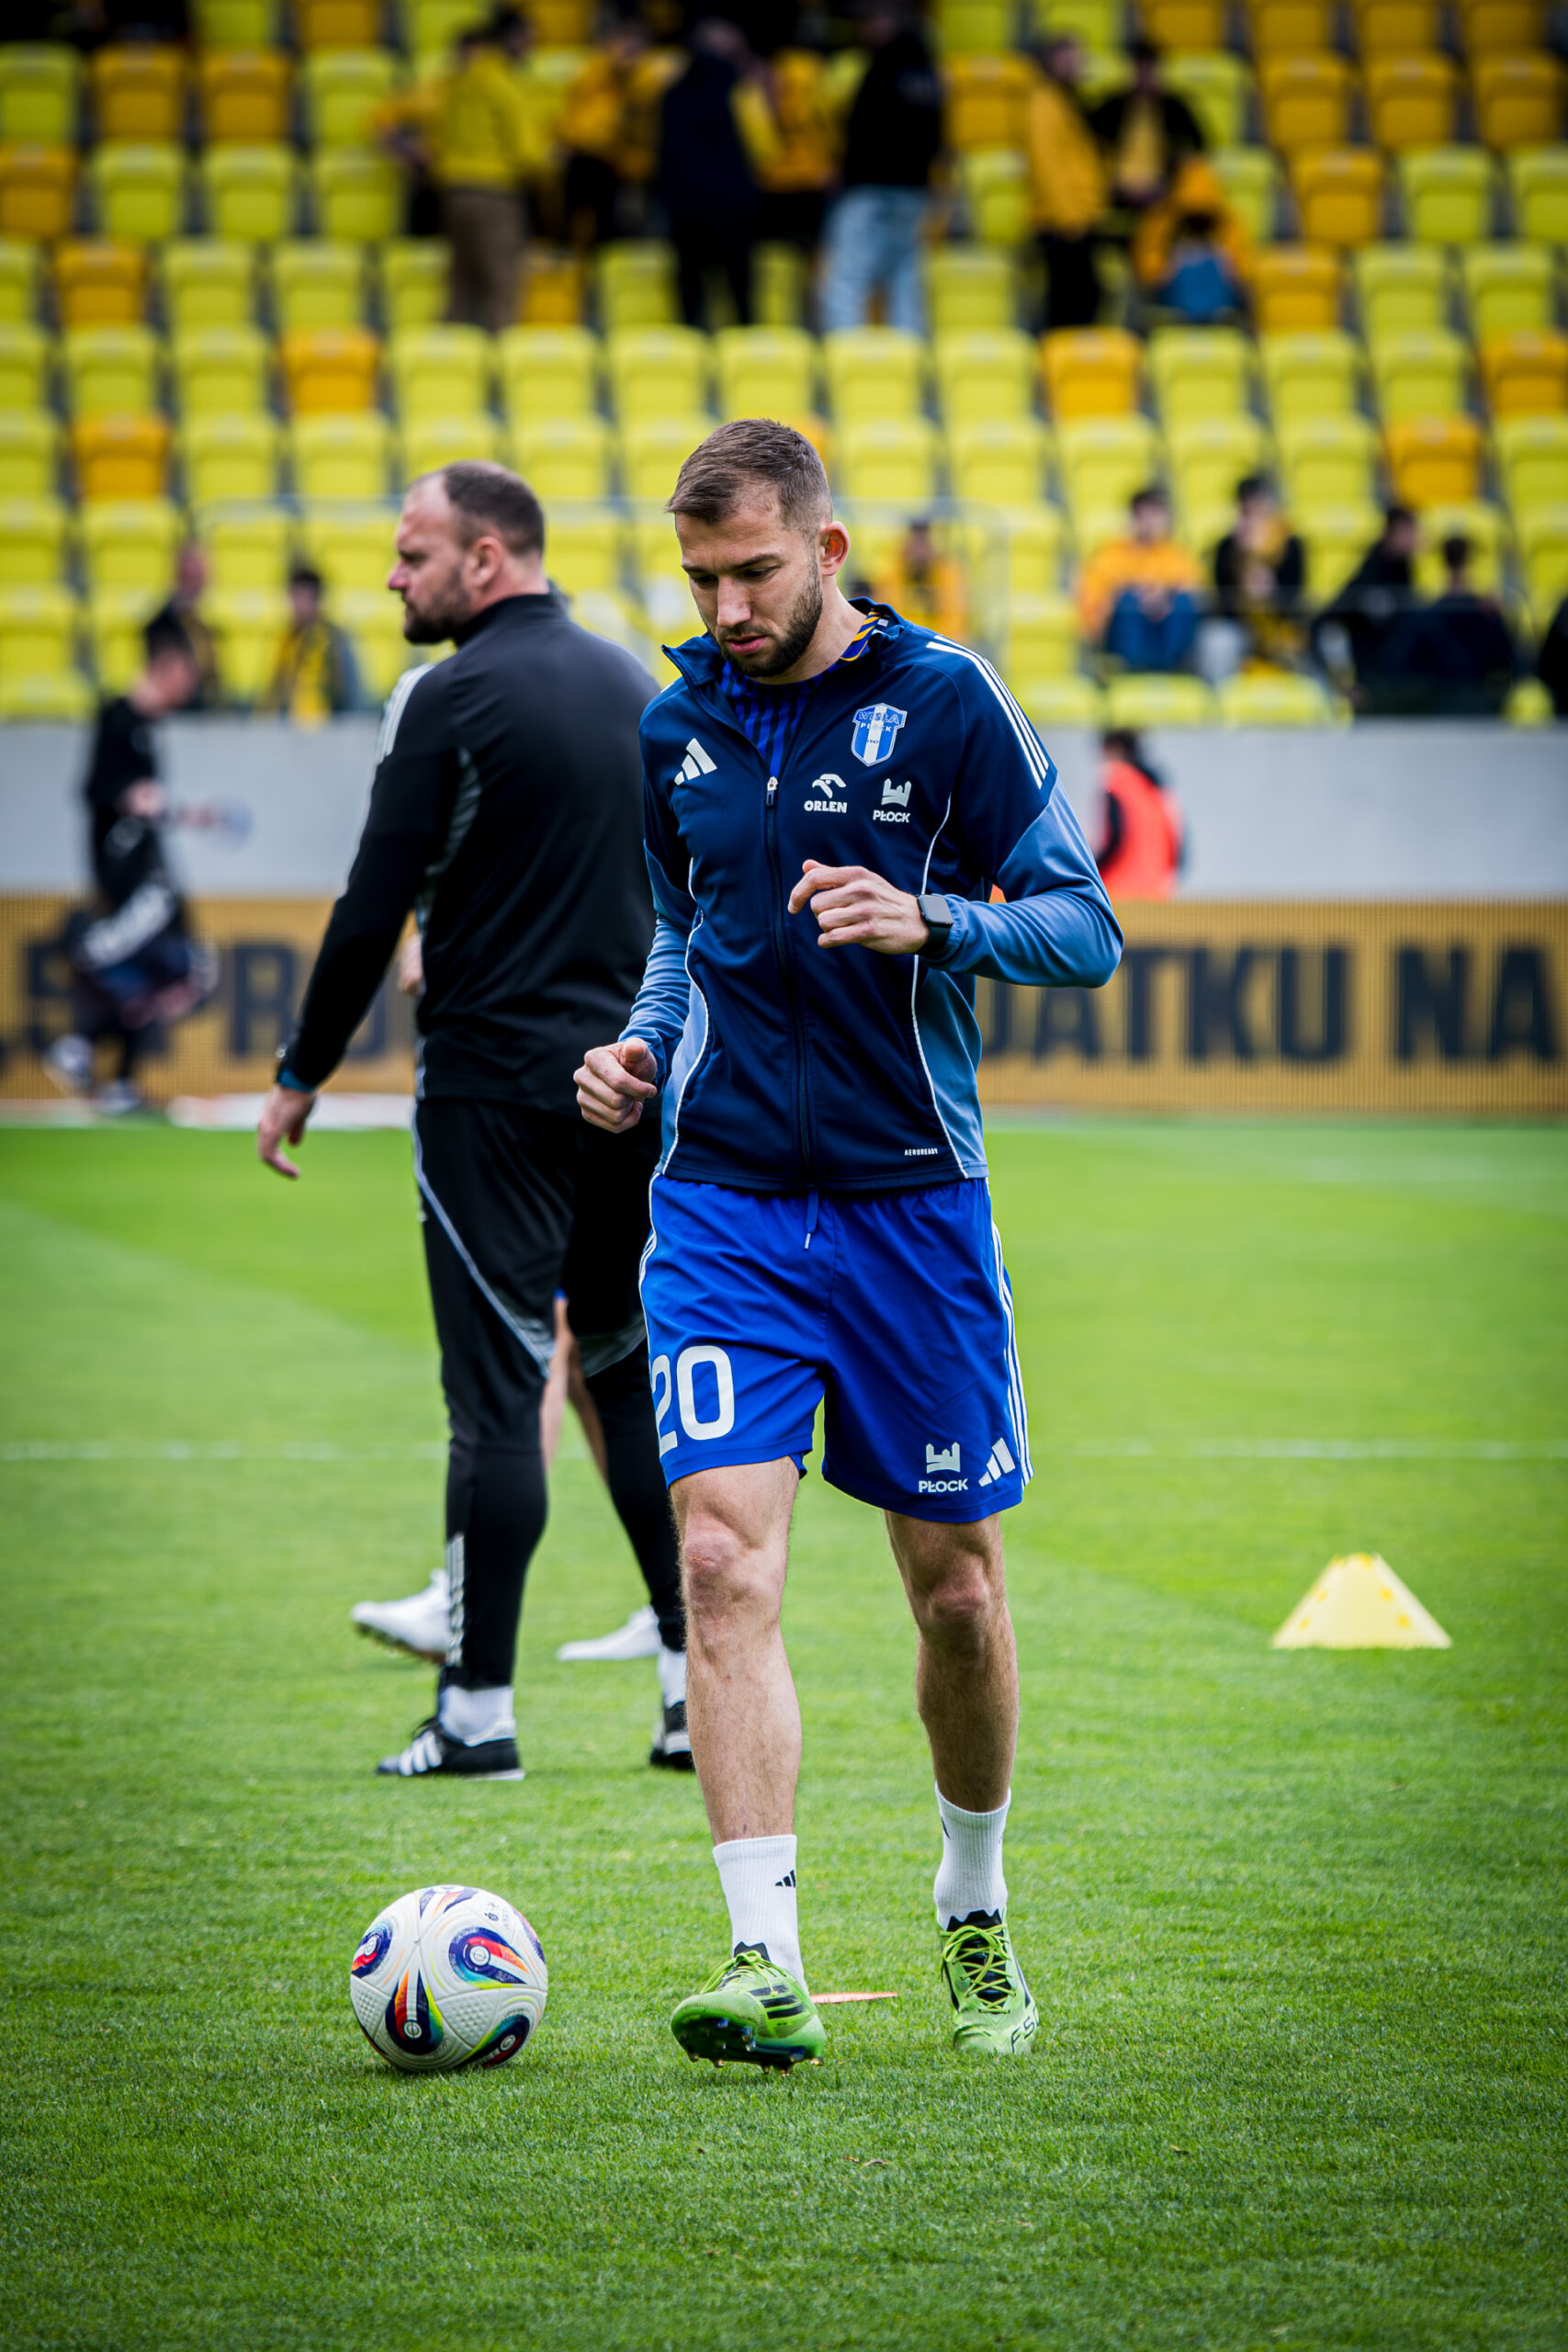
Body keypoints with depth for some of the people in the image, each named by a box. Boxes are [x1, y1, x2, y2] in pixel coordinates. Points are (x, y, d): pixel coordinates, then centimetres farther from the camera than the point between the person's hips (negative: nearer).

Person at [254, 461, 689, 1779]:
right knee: (637, 1374, 12)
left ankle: (479, 1709, -2)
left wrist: (303, 1076, -2)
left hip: (495, 1083, -6)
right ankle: (699, 1683, 9)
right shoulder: (635, 687, 12)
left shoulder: (450, 700, -10)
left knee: (497, 1394, -4)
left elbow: (375, 910, -11)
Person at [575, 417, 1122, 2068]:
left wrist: (930, 919, -21)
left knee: (956, 1584, 6)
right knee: (724, 1559, -14)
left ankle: (974, 1916, 29)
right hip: (721, 1198, 2)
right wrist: (641, 1047, 5)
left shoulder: (944, 702, -4)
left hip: (910, 1196, -2)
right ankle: (765, 1967, -16)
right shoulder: (676, 727, 9)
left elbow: (1082, 926, -4)